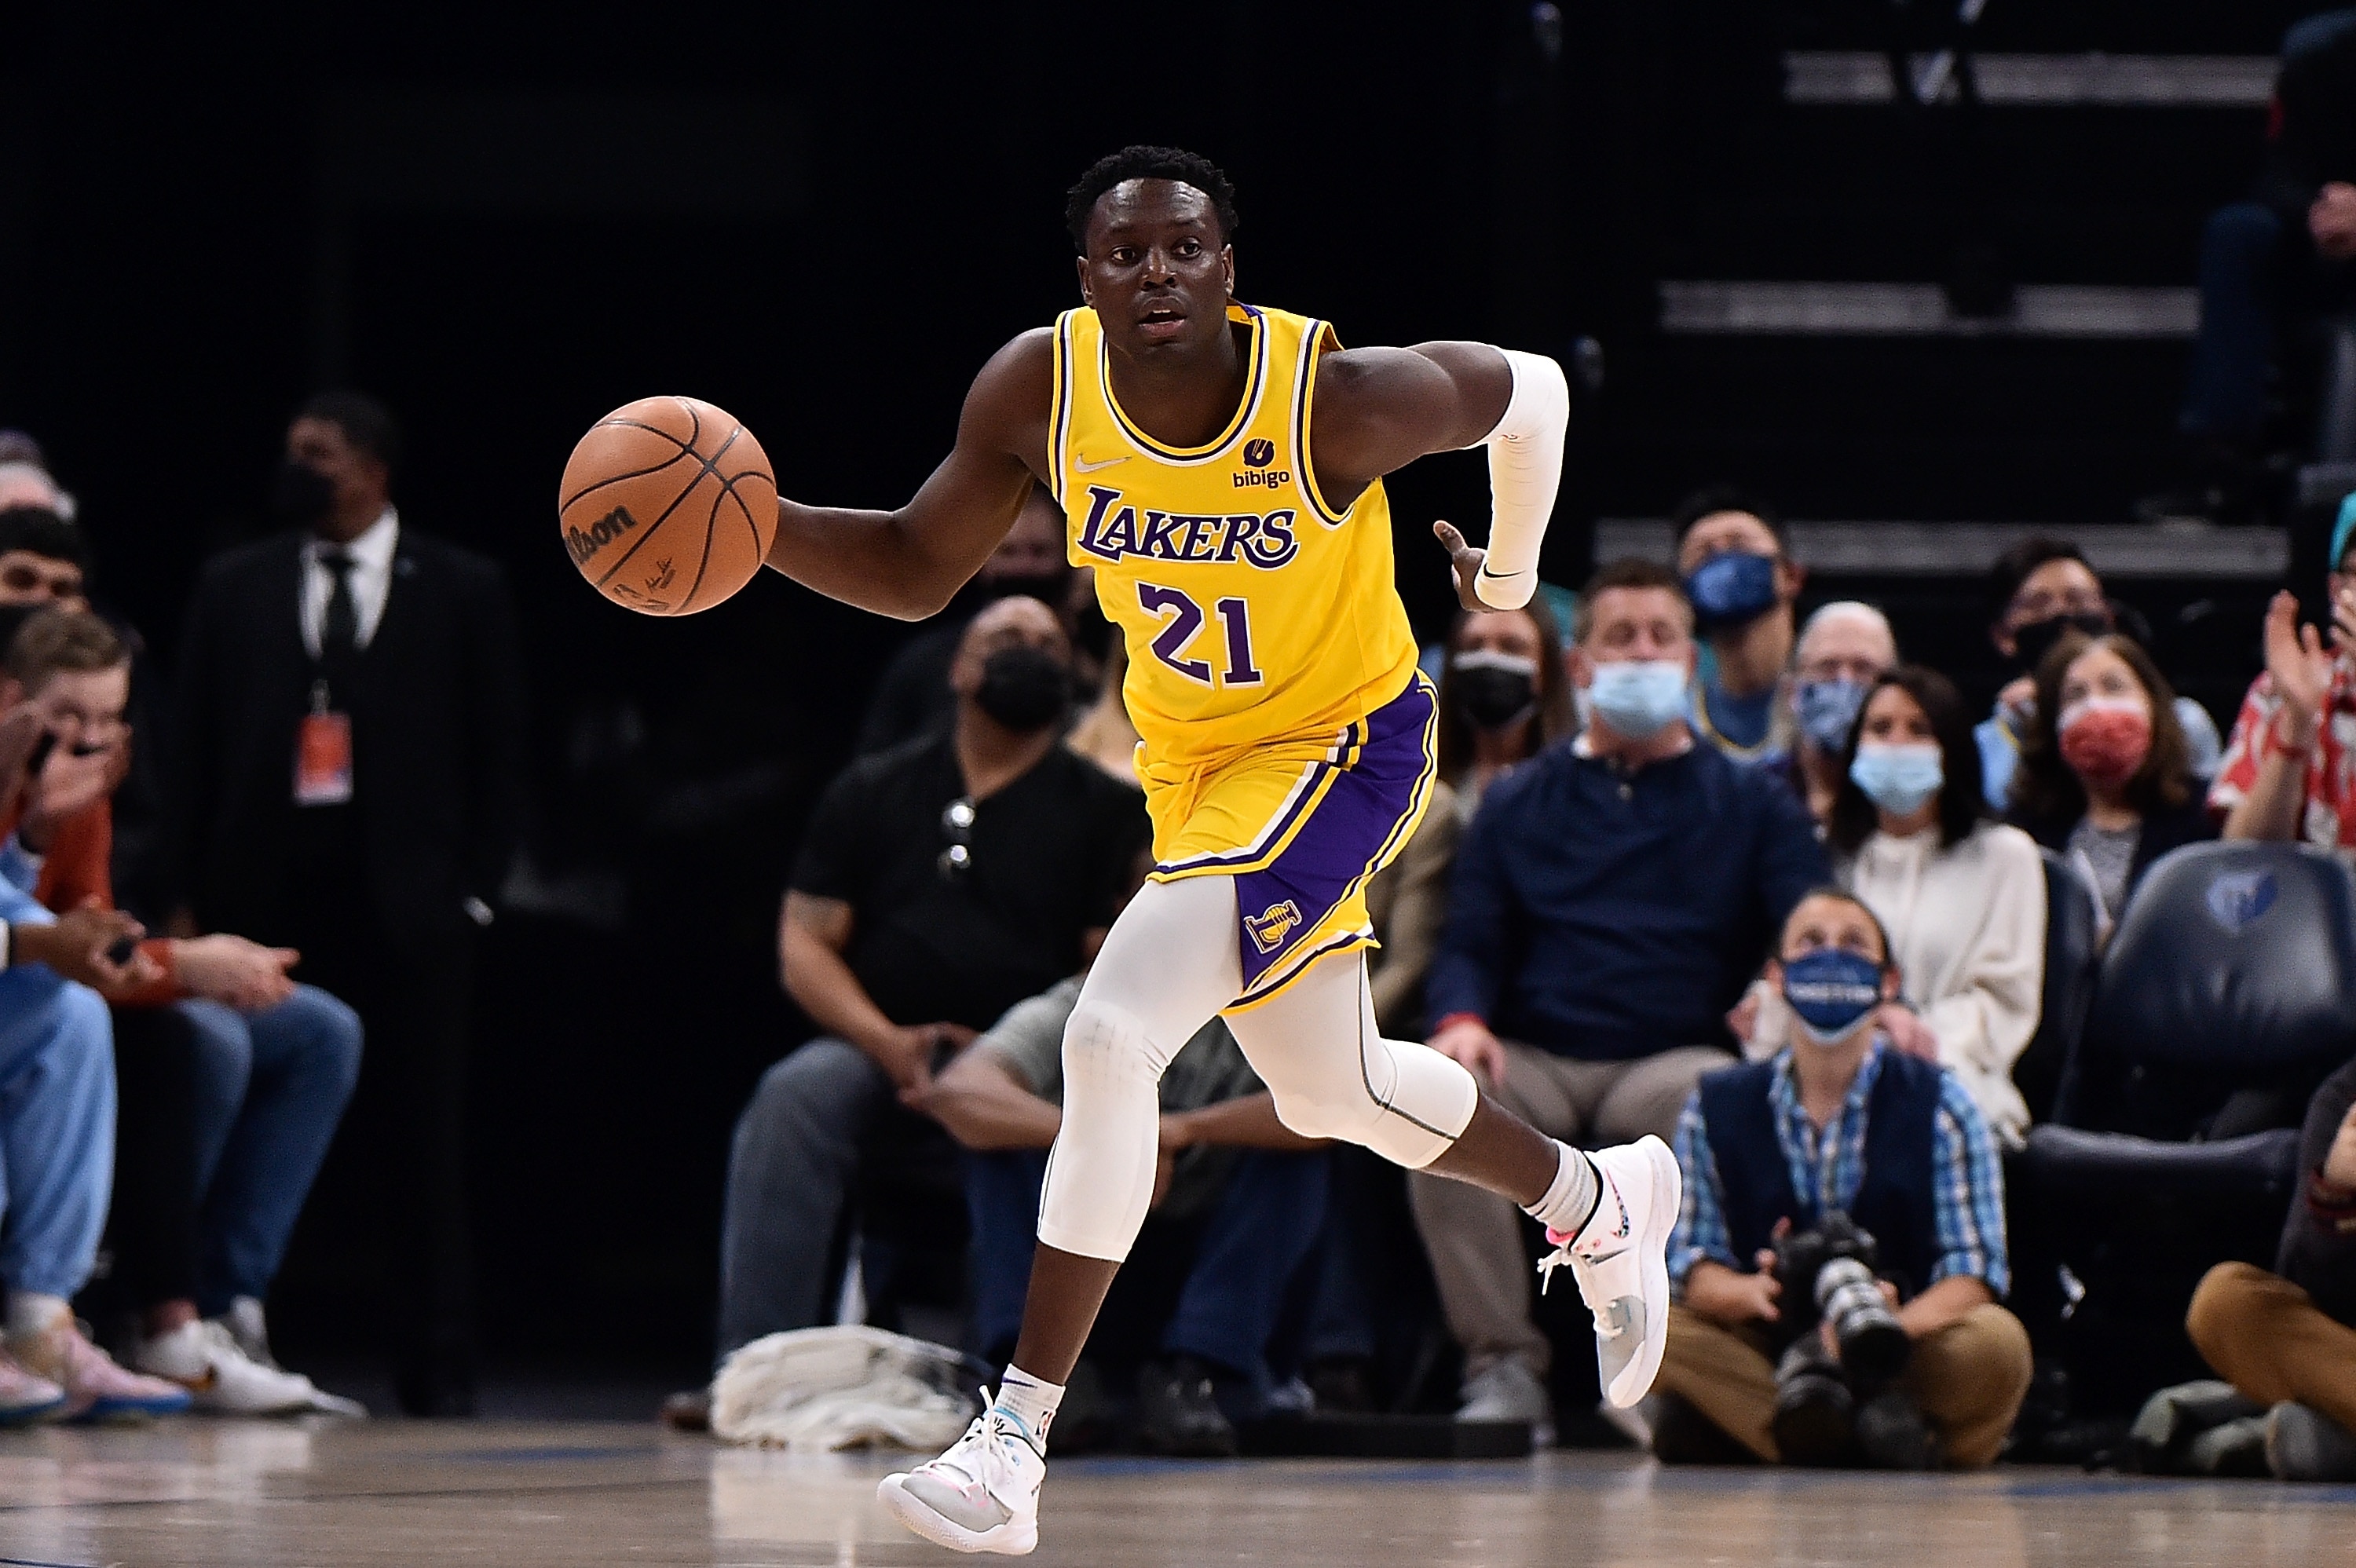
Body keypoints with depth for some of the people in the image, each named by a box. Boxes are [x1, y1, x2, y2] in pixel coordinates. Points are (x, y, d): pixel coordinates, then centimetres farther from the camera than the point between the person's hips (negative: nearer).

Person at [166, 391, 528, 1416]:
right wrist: (194, 897, 2)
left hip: (407, 898, -1)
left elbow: (498, 754, 7)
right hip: (269, 888, 1)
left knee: (417, 1140, 0)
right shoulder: (235, 589, 12)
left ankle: (436, 1369, 3)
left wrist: (475, 888, -2)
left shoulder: (461, 593, 7)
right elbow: (194, 748, 10)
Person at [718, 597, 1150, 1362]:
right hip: (880, 1061, 1)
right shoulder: (876, 790, 18)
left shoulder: (1102, 810, 13)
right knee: (795, 1096, -31)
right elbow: (804, 943, 10)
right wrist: (888, 1043, -8)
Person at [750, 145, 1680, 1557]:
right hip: (1193, 756, 6)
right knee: (1332, 1096, 23)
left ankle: (1016, 1441, -19)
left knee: (1113, 1034, -23)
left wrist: (1512, 572, 8)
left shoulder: (1339, 398, -29)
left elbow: (1532, 392, -9)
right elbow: (918, 569, -6)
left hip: (1346, 744, -6)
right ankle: (1601, 1202, 53)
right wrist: (755, 524, -24)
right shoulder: (1037, 389, -17)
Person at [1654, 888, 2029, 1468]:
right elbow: (1693, 1267, 1)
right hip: (1767, 1344, 1)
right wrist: (1751, 1292, -24)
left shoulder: (1940, 1106, -1)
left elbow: (1973, 1271, -9)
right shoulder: (1718, 1107, 5)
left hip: (1906, 1347, -1)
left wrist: (1895, 1324, -31)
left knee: (1995, 1343, -33)